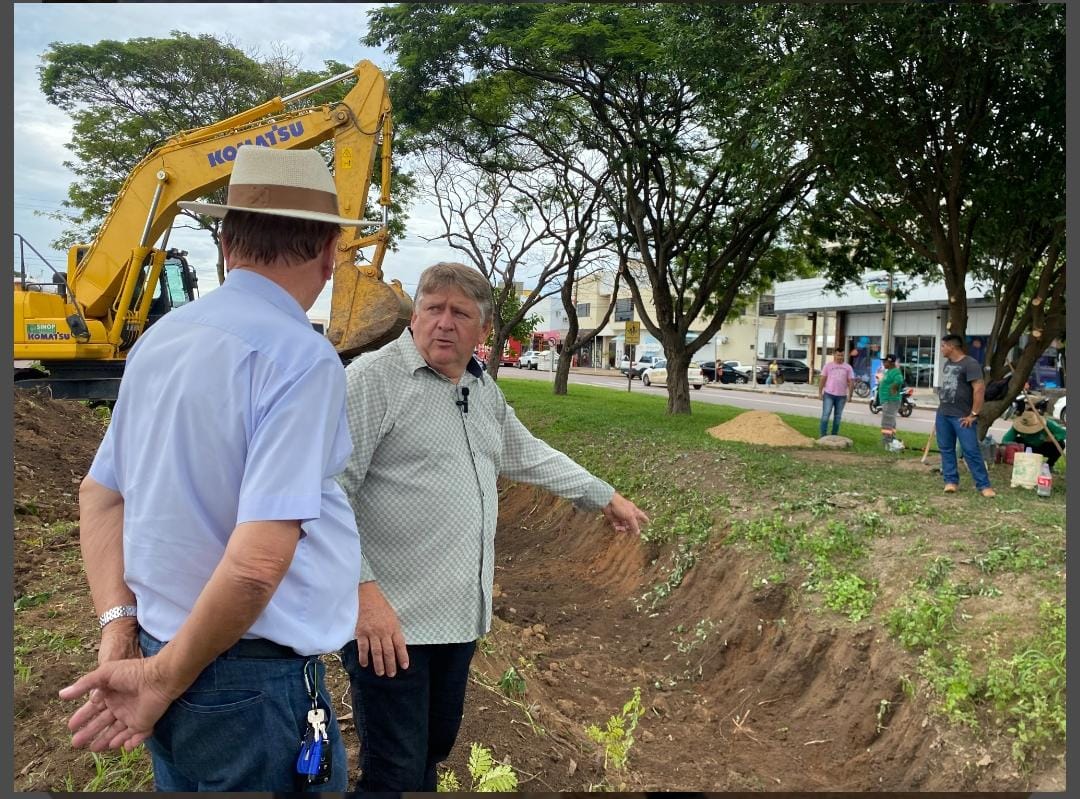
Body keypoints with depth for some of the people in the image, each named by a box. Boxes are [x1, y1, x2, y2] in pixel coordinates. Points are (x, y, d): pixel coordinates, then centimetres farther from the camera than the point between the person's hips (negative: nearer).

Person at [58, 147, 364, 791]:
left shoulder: (159, 339, 4)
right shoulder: (303, 357, -21)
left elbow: (101, 496, 11)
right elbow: (257, 562, -26)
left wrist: (119, 626, 5)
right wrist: (166, 675, -13)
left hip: (162, 645, 8)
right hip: (256, 684, -7)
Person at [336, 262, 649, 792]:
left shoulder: (483, 390, 11)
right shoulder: (373, 377, -13)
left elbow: (528, 455, 25)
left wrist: (605, 497, 30)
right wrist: (362, 589, -25)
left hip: (460, 614, 8)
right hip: (389, 618, -7)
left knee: (435, 749, 21)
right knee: (396, 774, 1)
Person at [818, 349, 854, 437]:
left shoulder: (848, 367, 6)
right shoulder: (828, 365, 3)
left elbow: (851, 382, 5)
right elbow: (822, 379, 3)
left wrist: (850, 395, -1)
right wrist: (820, 393, -2)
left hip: (841, 396, 2)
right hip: (829, 394, -2)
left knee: (837, 417, 8)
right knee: (825, 415, -7)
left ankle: (834, 436, 15)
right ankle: (822, 436, -4)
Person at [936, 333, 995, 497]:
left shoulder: (970, 364, -12)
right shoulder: (946, 364, 14)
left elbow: (980, 388, -18)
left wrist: (974, 414, -18)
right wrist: (941, 407, 16)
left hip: (962, 417, -8)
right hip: (942, 414, 8)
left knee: (971, 451, -7)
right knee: (946, 449, 8)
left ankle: (983, 485, -2)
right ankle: (951, 481, 14)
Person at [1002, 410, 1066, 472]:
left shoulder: (1047, 424, -31)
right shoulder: (1017, 427, -31)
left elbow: (1064, 433, -30)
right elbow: (1005, 440, -35)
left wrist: (1053, 438, -48)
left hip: (1045, 449, 0)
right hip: (1029, 448, 1)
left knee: (1060, 443, -29)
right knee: (1015, 441, -28)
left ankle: (1050, 465, -4)